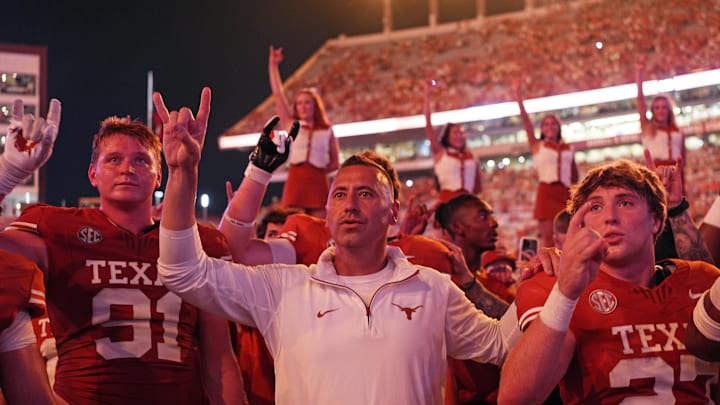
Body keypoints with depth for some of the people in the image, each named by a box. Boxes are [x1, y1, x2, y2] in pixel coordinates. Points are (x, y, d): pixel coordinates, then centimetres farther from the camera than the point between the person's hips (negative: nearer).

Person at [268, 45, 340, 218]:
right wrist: (273, 65, 7)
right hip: (295, 181, 0)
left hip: (318, 183, 0)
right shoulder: (291, 125, 12)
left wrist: (321, 169, -4)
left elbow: (335, 162, 13)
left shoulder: (327, 130, 10)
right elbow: (277, 94, 9)